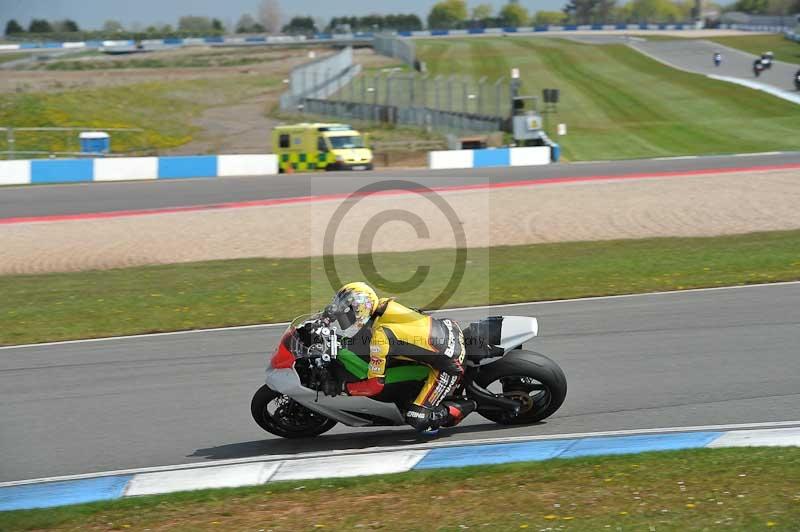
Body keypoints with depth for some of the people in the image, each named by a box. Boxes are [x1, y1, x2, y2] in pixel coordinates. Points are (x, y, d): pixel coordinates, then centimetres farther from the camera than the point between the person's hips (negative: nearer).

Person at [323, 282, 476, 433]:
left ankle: (462, 408, 6)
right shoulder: (383, 305, -2)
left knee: (417, 418, -10)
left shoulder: (380, 336, -23)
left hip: (450, 364, -9)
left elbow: (375, 385, -19)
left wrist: (344, 388, -7)